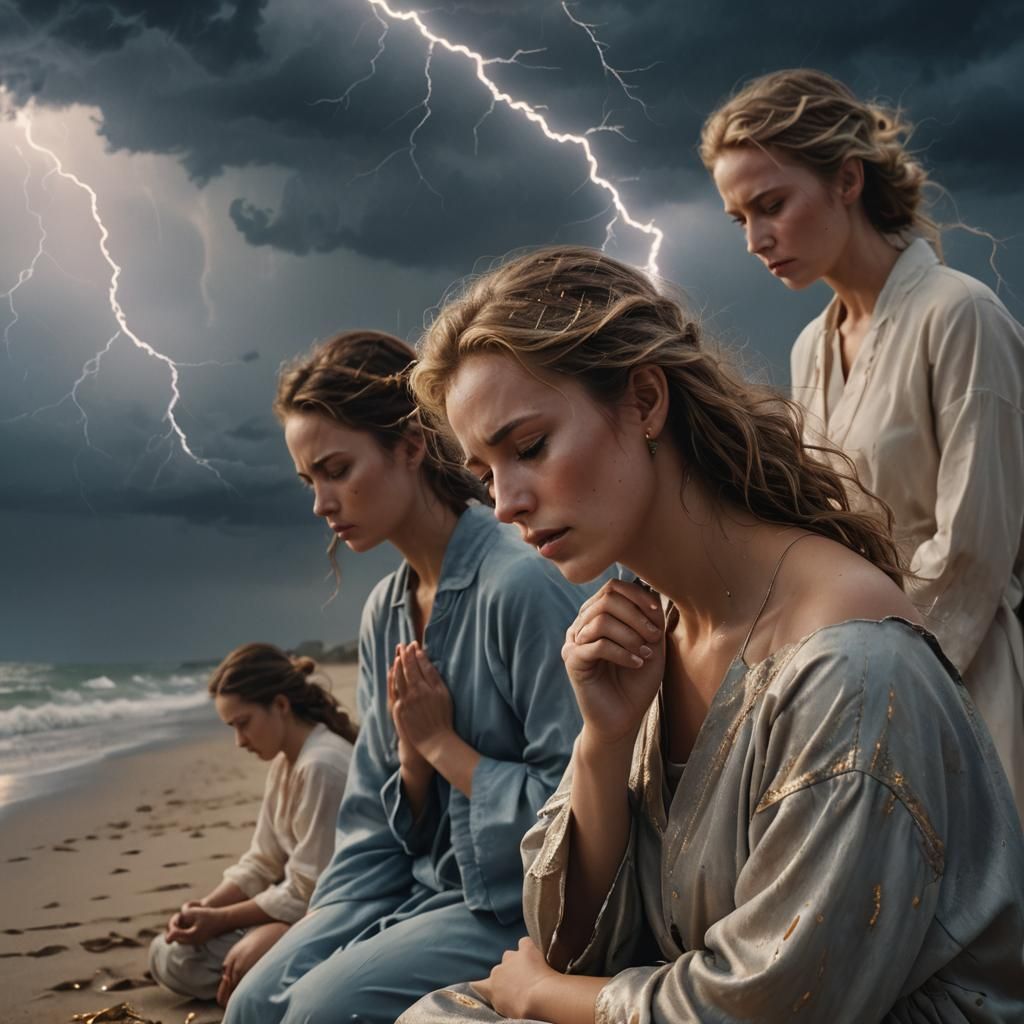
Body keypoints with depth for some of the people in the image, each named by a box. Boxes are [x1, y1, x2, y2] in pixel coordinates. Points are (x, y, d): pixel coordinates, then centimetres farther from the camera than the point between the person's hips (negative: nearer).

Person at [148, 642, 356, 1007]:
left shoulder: (321, 765, -24)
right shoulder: (283, 762, 7)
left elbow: (305, 894, -22)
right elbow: (261, 863, 9)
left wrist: (220, 920, -13)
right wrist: (204, 908, -6)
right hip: (302, 903, 10)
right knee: (167, 956, 6)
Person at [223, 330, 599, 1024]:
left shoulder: (524, 583, -19)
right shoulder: (384, 613, 7)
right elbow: (385, 823, 12)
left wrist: (442, 744, -12)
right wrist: (414, 749, -10)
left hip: (525, 897, -7)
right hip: (427, 884, 7)